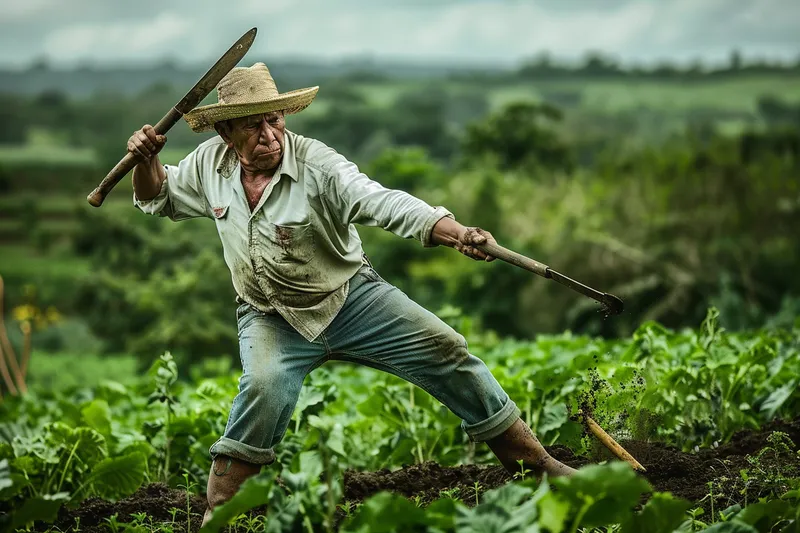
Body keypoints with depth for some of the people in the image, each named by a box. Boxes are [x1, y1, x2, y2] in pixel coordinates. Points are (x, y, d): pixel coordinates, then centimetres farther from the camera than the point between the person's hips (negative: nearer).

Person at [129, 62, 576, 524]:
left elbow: (384, 202, -33)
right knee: (264, 384, -31)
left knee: (444, 350, -8)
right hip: (271, 318, 1)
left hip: (351, 297, -1)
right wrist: (146, 160, -9)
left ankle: (537, 464, 5)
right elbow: (159, 199, 13)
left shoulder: (317, 165, -20)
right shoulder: (209, 165, -6)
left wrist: (456, 233, -49)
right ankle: (215, 515, -19)